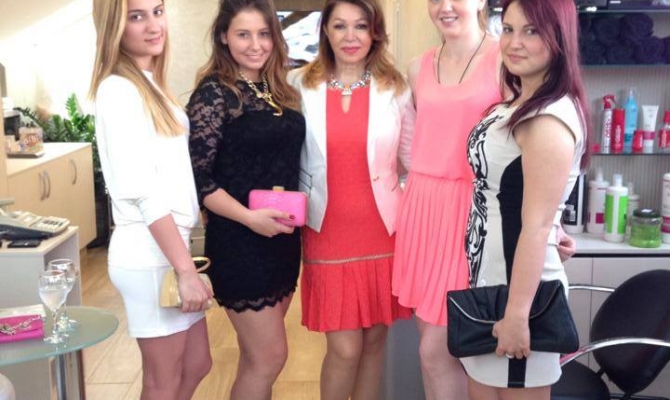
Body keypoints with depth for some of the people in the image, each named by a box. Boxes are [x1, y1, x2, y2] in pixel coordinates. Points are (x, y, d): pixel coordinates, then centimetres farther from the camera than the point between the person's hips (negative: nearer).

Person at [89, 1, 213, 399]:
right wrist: (186, 269, -21)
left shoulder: (150, 83, 13)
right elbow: (143, 192, -21)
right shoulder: (119, 90, -15)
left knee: (197, 364, 18)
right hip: (150, 254, -9)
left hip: (169, 245, 9)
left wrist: (185, 260, 14)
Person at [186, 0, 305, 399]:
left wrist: (293, 215, 4)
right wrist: (250, 218, -22)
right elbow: (197, 177, -15)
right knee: (270, 356, 0)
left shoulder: (281, 90, 9)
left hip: (283, 237, 7)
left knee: (258, 355, 16)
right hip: (239, 241, -6)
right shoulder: (213, 93, -11)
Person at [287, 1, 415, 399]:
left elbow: (416, 156, 6)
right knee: (345, 348, -1)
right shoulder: (300, 85, 1)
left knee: (374, 339, 11)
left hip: (382, 232, 1)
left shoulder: (395, 87, 2)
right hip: (328, 235, -1)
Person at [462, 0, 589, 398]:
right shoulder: (521, 103, 9)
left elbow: (536, 226, -23)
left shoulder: (549, 119, -21)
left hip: (519, 284, -9)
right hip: (493, 277, 9)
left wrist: (517, 313, -21)